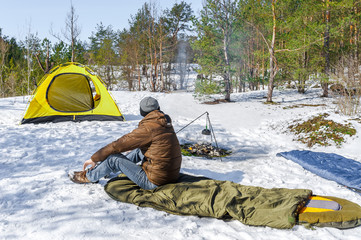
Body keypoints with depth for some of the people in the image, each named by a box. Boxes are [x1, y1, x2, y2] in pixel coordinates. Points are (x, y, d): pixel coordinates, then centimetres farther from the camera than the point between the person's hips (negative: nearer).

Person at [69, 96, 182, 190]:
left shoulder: (148, 128, -18)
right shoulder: (166, 124, 7)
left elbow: (118, 145, -11)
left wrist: (94, 158, 2)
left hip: (154, 182, -8)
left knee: (114, 158, -3)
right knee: (139, 151, 22)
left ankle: (89, 176, 22)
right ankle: (101, 167, 37)